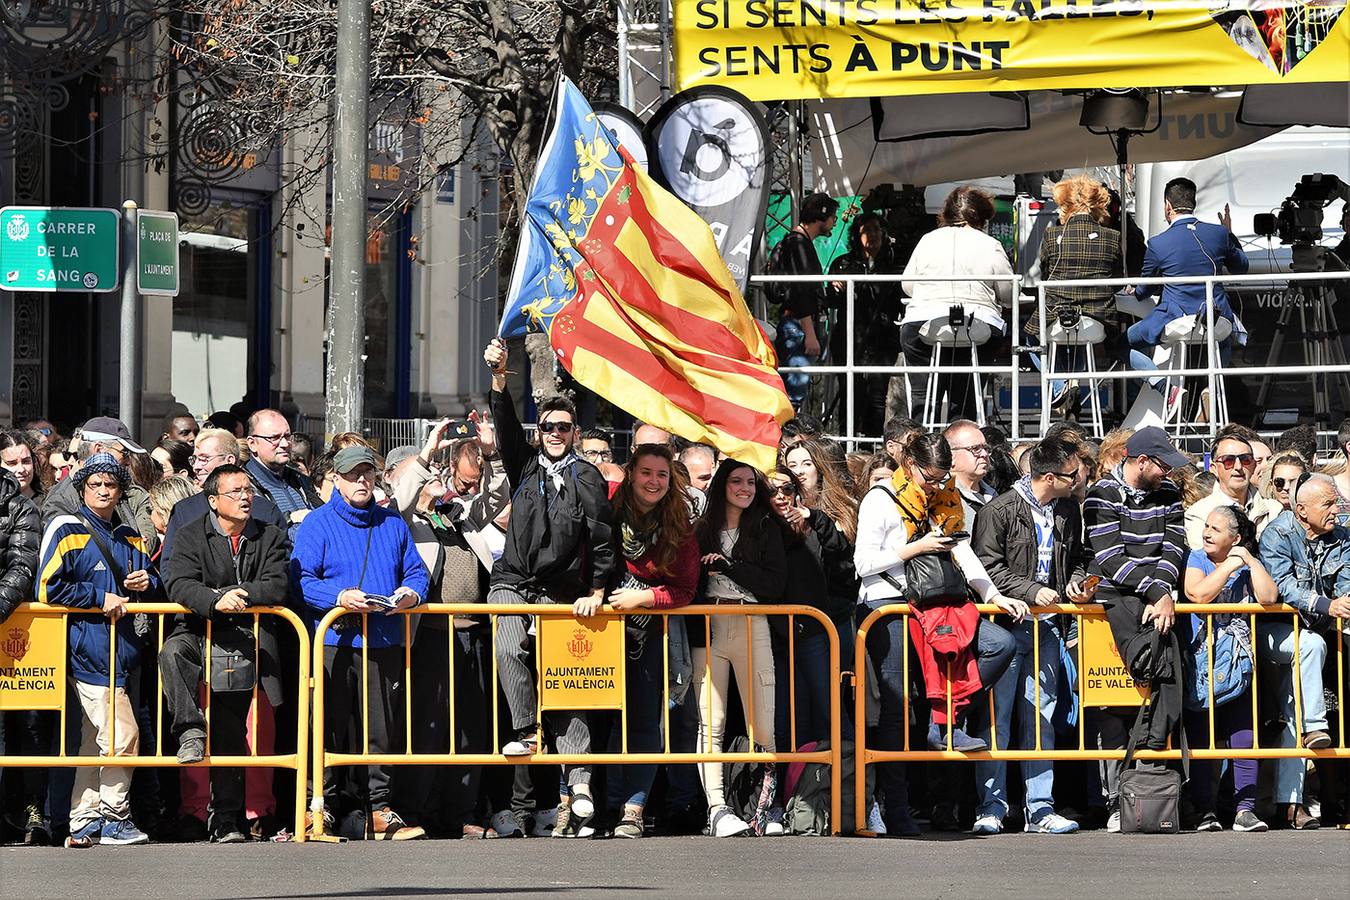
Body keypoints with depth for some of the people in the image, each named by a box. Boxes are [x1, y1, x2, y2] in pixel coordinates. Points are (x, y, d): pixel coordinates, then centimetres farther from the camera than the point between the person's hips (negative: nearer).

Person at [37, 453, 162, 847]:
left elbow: (157, 586, 28)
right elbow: (49, 588, -10)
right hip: (88, 648, -8)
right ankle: (115, 819, -2)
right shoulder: (68, 533, -3)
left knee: (95, 740, 11)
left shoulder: (129, 539, 18)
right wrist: (100, 599, -12)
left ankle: (83, 824, 15)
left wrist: (146, 582, 5)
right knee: (122, 736, -12)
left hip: (117, 649, 8)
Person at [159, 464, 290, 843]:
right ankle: (191, 732, -36)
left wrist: (232, 594, -16)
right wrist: (215, 601, -30)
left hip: (241, 642, 1)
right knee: (172, 652, -38)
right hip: (197, 631, -1)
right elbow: (179, 584, -13)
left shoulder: (270, 538, 8)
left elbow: (277, 588, -5)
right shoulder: (191, 536, 2)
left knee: (230, 734, 4)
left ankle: (227, 821, 9)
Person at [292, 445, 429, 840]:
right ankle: (321, 805, 1)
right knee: (329, 728, -5)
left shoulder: (393, 524, 16)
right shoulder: (317, 523, 2)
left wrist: (410, 592, -6)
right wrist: (340, 597, -21)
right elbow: (301, 580, -7)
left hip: (384, 642, 4)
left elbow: (416, 572, 17)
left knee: (382, 729, 6)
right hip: (333, 642, -4)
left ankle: (379, 811, 11)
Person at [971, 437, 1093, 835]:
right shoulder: (1000, 511, -8)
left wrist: (1075, 583, 4)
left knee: (1041, 718, 6)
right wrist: (1032, 591, -18)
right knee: (997, 718, -3)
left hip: (1046, 625, 5)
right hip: (1007, 623, -5)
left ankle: (1040, 808, 9)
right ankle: (991, 807, 1)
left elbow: (1076, 558, 25)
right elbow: (988, 567, -11)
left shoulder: (1068, 511, 11)